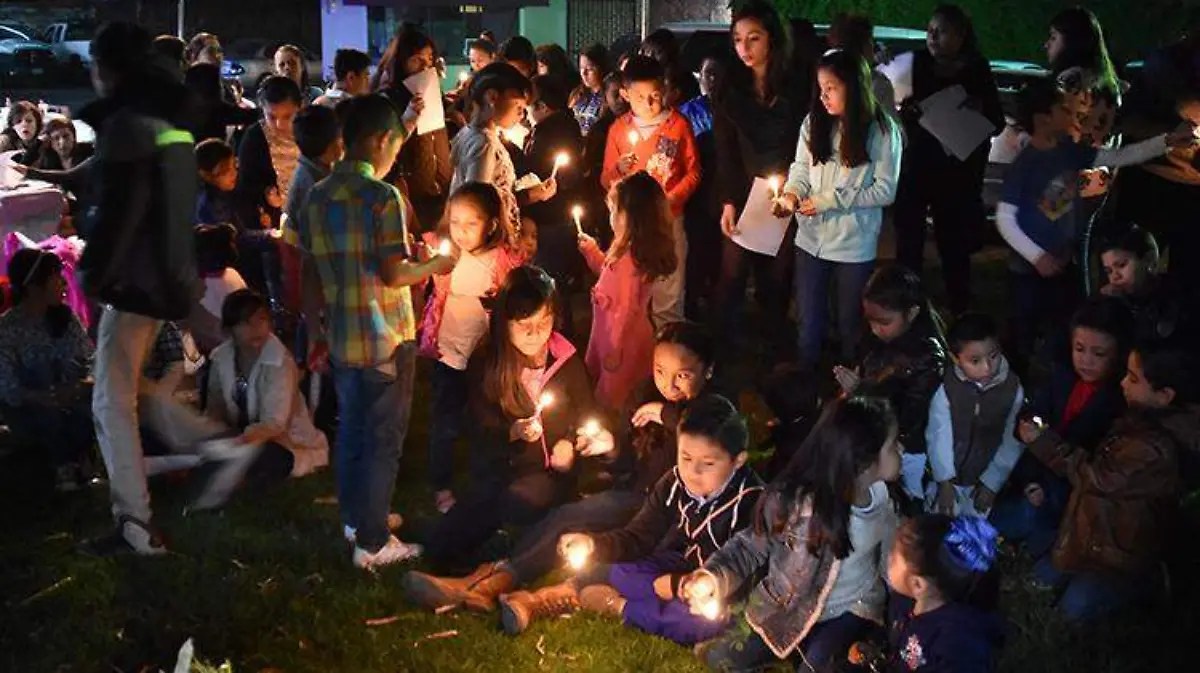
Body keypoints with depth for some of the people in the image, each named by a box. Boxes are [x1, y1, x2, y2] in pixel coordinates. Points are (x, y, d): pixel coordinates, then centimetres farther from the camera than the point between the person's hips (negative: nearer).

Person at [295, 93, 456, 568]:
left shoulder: (317, 197, 5)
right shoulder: (383, 196, -15)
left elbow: (310, 271, 8)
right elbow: (393, 274, -19)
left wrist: (317, 332, 16)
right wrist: (434, 265, -2)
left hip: (341, 337, 7)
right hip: (386, 339, -7)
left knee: (351, 429, 20)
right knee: (383, 439, 3)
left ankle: (355, 518, 34)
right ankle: (372, 542, 8)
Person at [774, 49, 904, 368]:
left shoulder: (882, 130, -14)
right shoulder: (814, 122, -4)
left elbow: (885, 190, -13)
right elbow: (801, 168, 5)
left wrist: (829, 200, -18)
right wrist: (791, 194, -17)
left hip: (855, 244, -3)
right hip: (812, 238, 3)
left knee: (850, 322, 16)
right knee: (808, 319, 16)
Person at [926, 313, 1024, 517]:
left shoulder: (1013, 390, -14)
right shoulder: (945, 389, -18)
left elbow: (1012, 442, -9)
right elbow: (939, 436, -14)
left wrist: (992, 483, -7)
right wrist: (945, 483, -14)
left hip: (985, 482, 1)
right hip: (949, 479, 0)